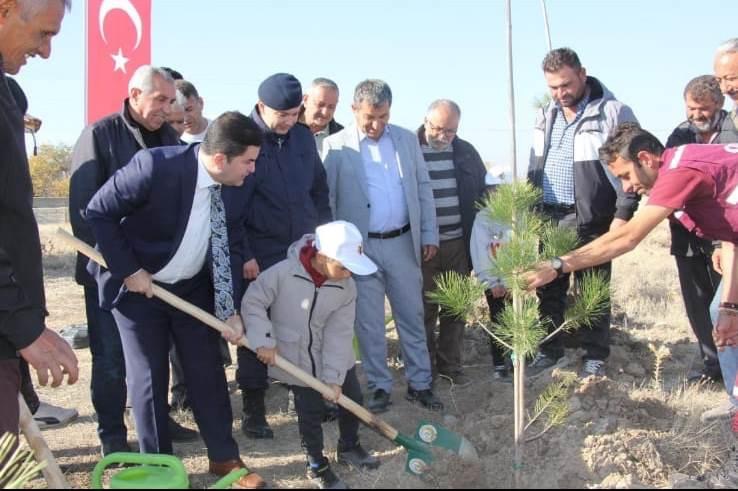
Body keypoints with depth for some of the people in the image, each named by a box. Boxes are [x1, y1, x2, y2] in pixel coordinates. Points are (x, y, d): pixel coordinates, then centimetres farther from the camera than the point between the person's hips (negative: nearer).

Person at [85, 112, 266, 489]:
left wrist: (230, 310, -10)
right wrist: (128, 270, -20)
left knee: (208, 371, 8)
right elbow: (98, 212, -20)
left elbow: (232, 248, -3)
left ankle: (224, 457, 23)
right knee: (149, 378, 4)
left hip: (192, 288, 5)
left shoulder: (234, 186, -10)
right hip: (138, 287, -5)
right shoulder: (154, 167, -29)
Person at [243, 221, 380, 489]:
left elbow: (340, 333, -14)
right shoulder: (283, 273, -26)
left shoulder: (346, 287, -14)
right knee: (310, 413, 4)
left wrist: (333, 376, -17)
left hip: (334, 357, 4)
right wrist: (264, 341, -21)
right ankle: (317, 465, 26)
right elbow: (252, 302, -16)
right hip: (298, 360, -4)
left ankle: (348, 447, 40)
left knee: (352, 399, 13)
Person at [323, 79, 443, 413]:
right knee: (369, 323, 7)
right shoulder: (336, 146, -5)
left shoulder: (407, 139, 6)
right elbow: (326, 200, -5)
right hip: (360, 247, -3)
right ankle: (379, 386, 20)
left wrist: (429, 235, 6)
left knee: (412, 317, 11)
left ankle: (420, 384, 23)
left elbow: (424, 189, 9)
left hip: (403, 243, 3)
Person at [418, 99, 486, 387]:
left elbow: (483, 192, 12)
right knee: (425, 308, 6)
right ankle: (425, 367, 19)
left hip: (459, 244, 4)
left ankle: (450, 365, 22)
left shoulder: (466, 153, 6)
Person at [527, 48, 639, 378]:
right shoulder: (546, 116, 12)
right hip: (548, 218, 6)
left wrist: (623, 213, -16)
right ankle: (549, 350, 27)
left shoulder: (614, 112, -9)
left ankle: (594, 357, 17)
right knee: (549, 289, 13)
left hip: (591, 220, -6)